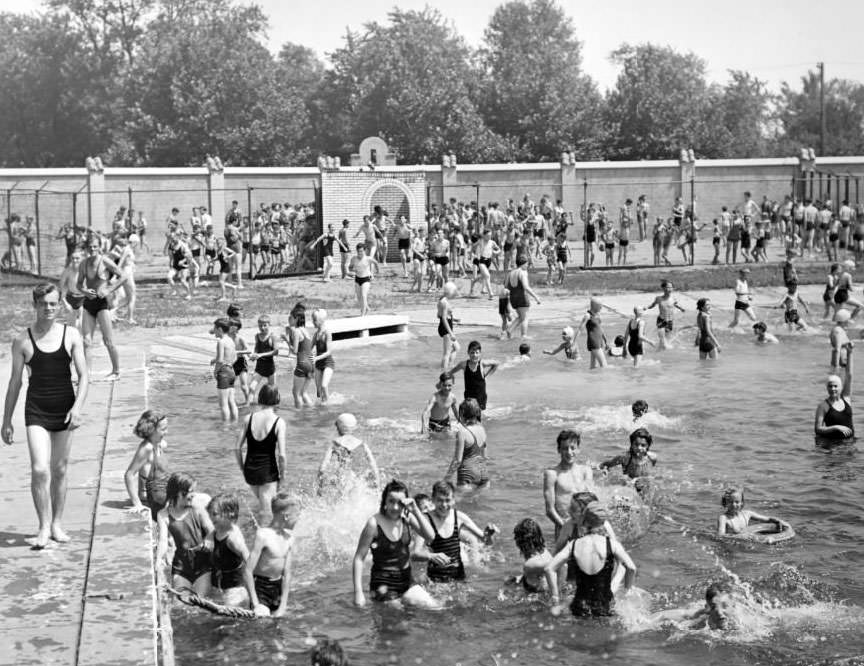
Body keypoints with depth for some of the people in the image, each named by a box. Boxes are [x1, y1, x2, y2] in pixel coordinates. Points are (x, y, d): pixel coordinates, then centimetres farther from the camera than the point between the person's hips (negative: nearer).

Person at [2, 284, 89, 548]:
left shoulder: (71, 335, 1)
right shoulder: (22, 341, 0)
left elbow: (84, 376, 0)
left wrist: (77, 407, -15)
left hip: (64, 408, 1)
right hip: (36, 410, -1)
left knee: (59, 470, 10)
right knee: (39, 470, -14)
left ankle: (57, 524, 22)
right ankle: (44, 527, -4)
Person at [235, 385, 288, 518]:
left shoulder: (248, 419, -3)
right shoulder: (279, 422, -13)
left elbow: (237, 448, -1)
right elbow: (281, 455, -16)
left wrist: (242, 467, 13)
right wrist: (282, 473, 0)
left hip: (250, 470, 4)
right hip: (268, 471, -4)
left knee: (262, 502, 30)